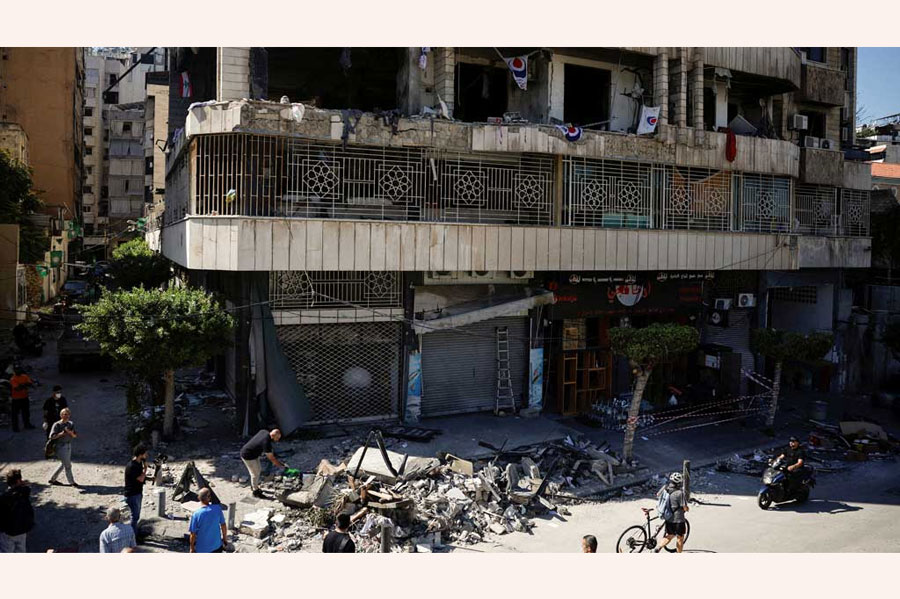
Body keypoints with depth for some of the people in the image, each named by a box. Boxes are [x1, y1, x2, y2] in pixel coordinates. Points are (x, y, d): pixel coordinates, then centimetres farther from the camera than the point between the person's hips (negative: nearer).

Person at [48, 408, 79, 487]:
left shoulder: (71, 424, 7)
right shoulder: (57, 425, -11)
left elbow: (75, 436, 3)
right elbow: (52, 436, -15)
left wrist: (70, 432, -16)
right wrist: (61, 434, -25)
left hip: (68, 446, 7)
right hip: (61, 446, -7)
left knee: (63, 464, 16)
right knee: (68, 465, -4)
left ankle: (52, 479, 31)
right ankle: (72, 482, 7)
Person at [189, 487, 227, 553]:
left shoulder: (196, 515, -22)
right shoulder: (217, 509, -16)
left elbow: (193, 534, -14)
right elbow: (223, 526, -5)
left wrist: (192, 548, 2)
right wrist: (225, 539, 12)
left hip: (202, 549, -2)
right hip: (217, 546, 2)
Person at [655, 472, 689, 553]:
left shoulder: (665, 488, -4)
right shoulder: (679, 493, -24)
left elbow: (658, 495, 14)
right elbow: (685, 507, -20)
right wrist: (687, 509, 4)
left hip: (668, 518, 6)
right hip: (678, 520, -6)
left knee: (669, 536, 20)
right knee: (680, 538, 15)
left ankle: (659, 547, -1)